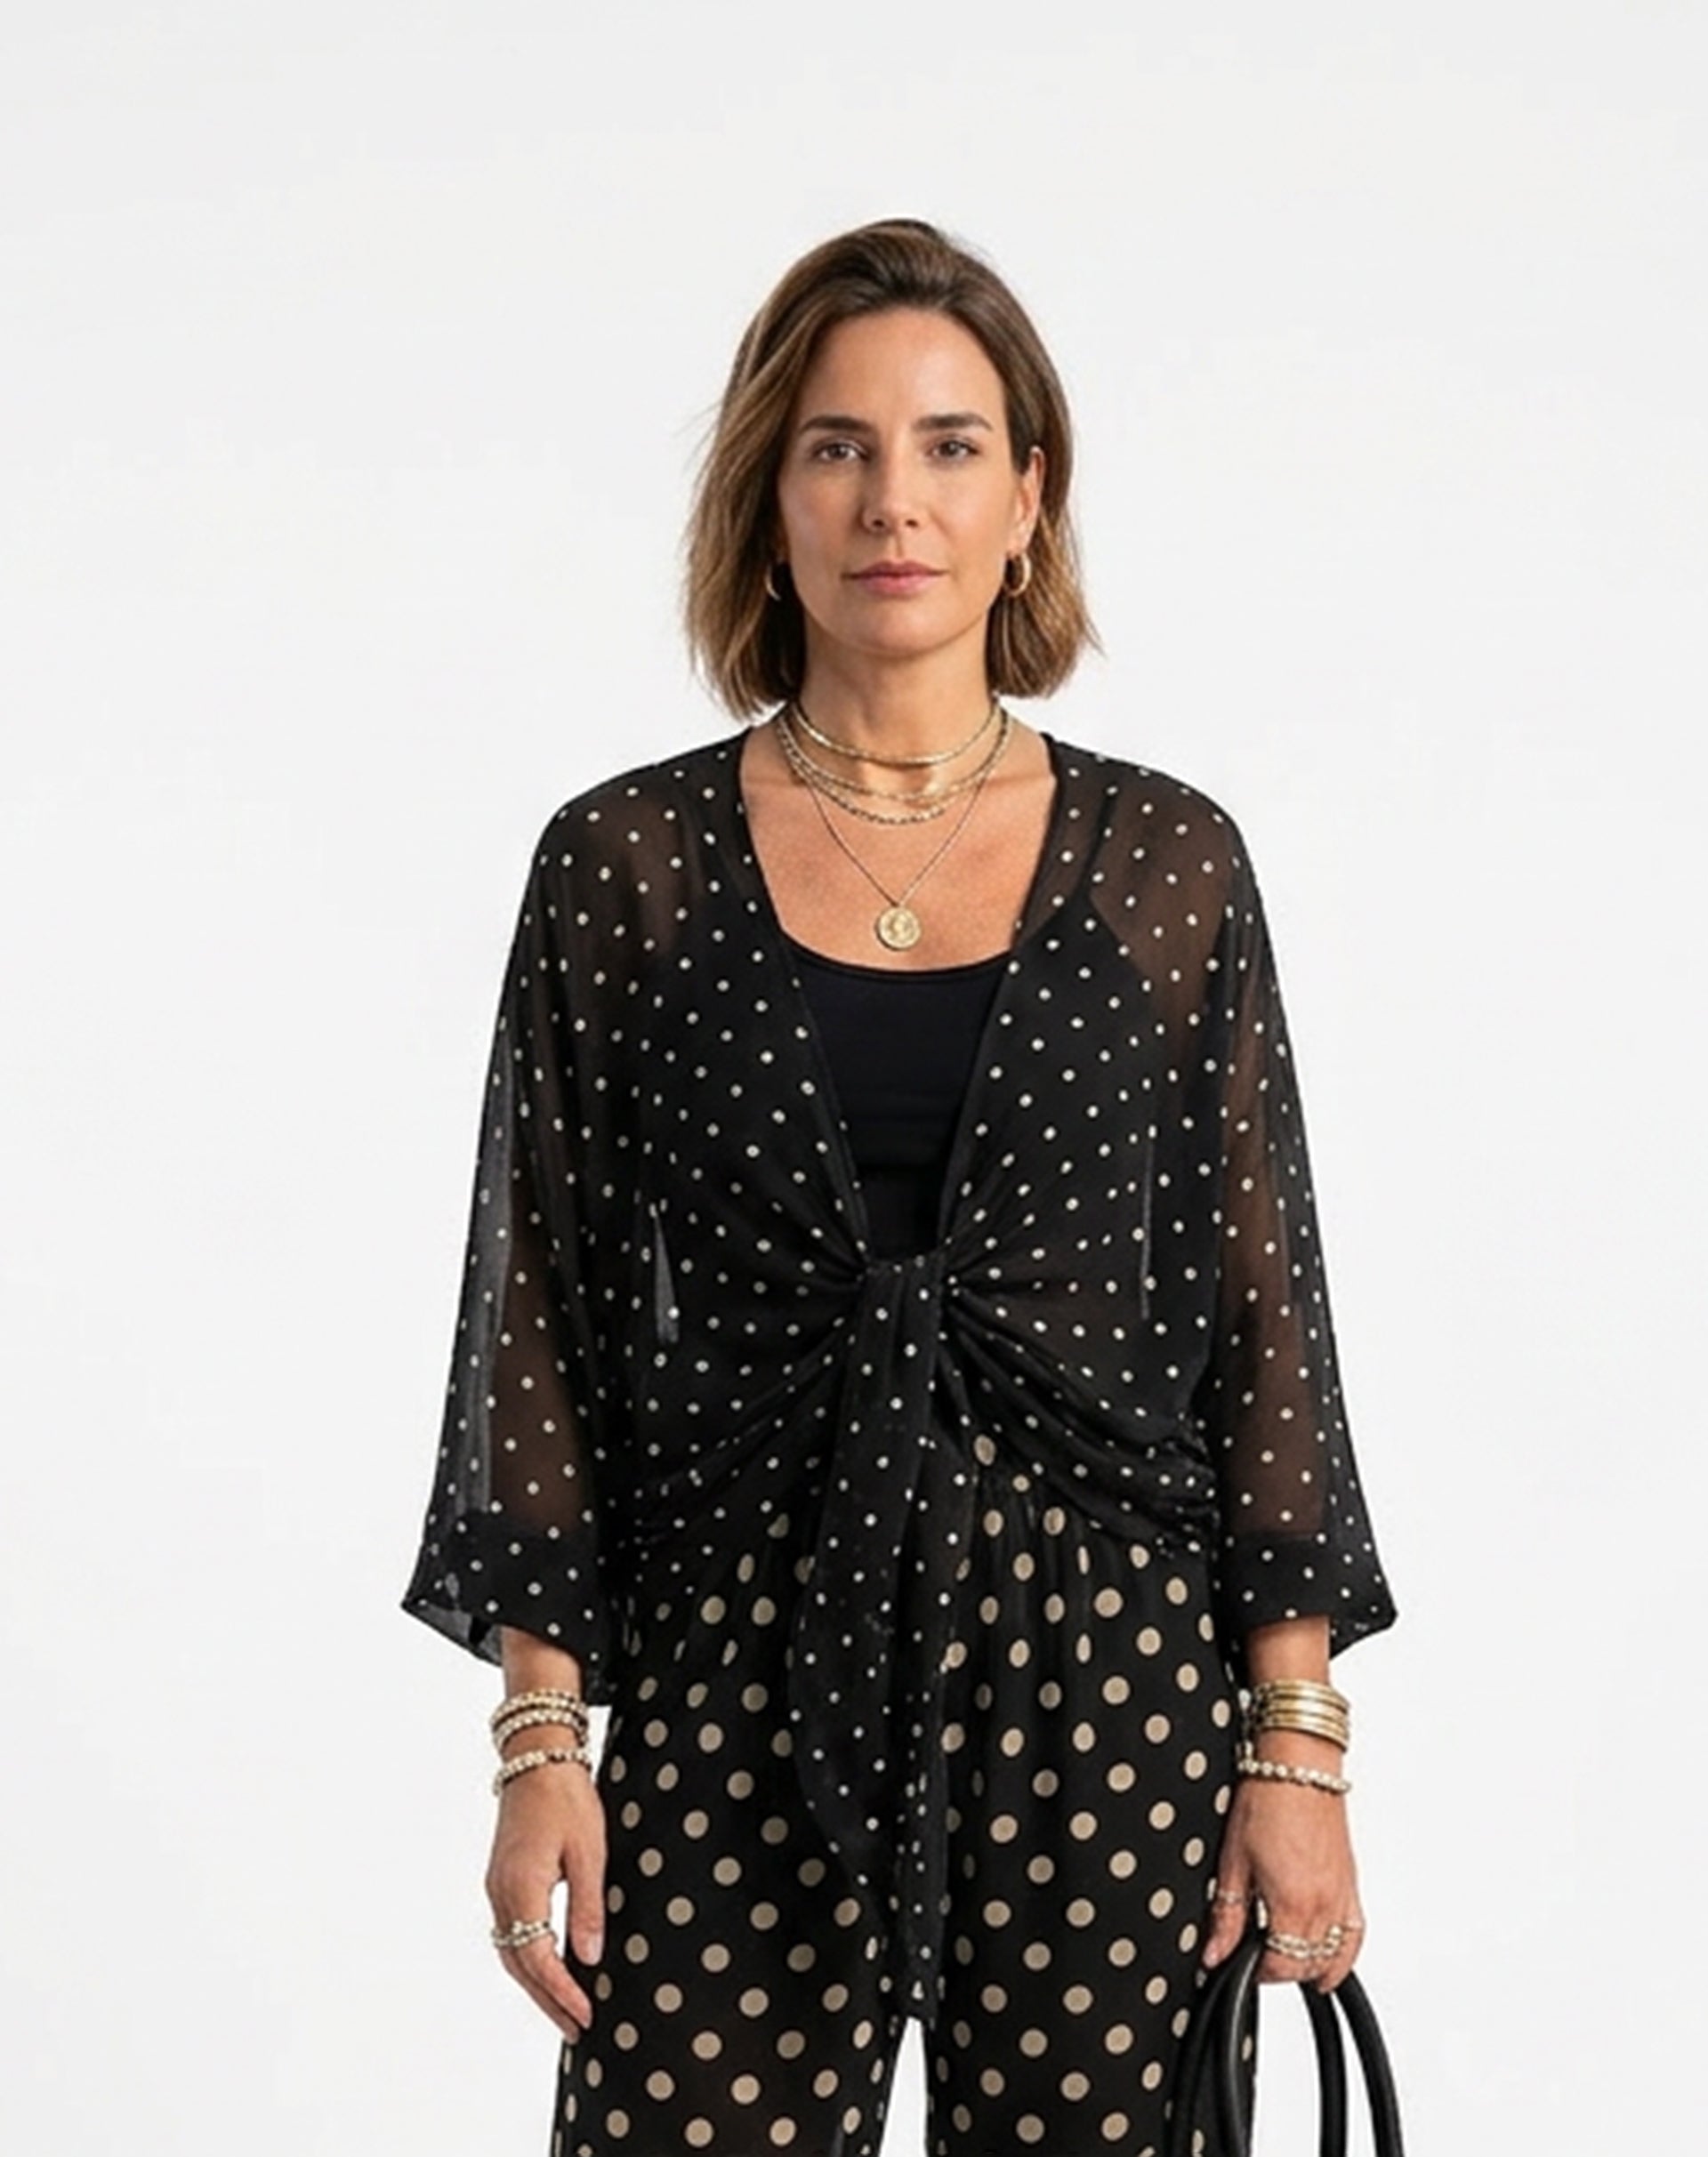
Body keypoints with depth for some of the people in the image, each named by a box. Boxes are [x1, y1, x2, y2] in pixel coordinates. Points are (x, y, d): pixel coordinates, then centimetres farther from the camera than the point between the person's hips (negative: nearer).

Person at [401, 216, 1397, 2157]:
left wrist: (1298, 1740, -1)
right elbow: (544, 1318, 2)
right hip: (736, 1685, 0)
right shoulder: (623, 864, 1)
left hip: (1105, 1673, 1)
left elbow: (1258, 1308, 4)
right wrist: (539, 1733, -4)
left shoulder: (1167, 865, 3)